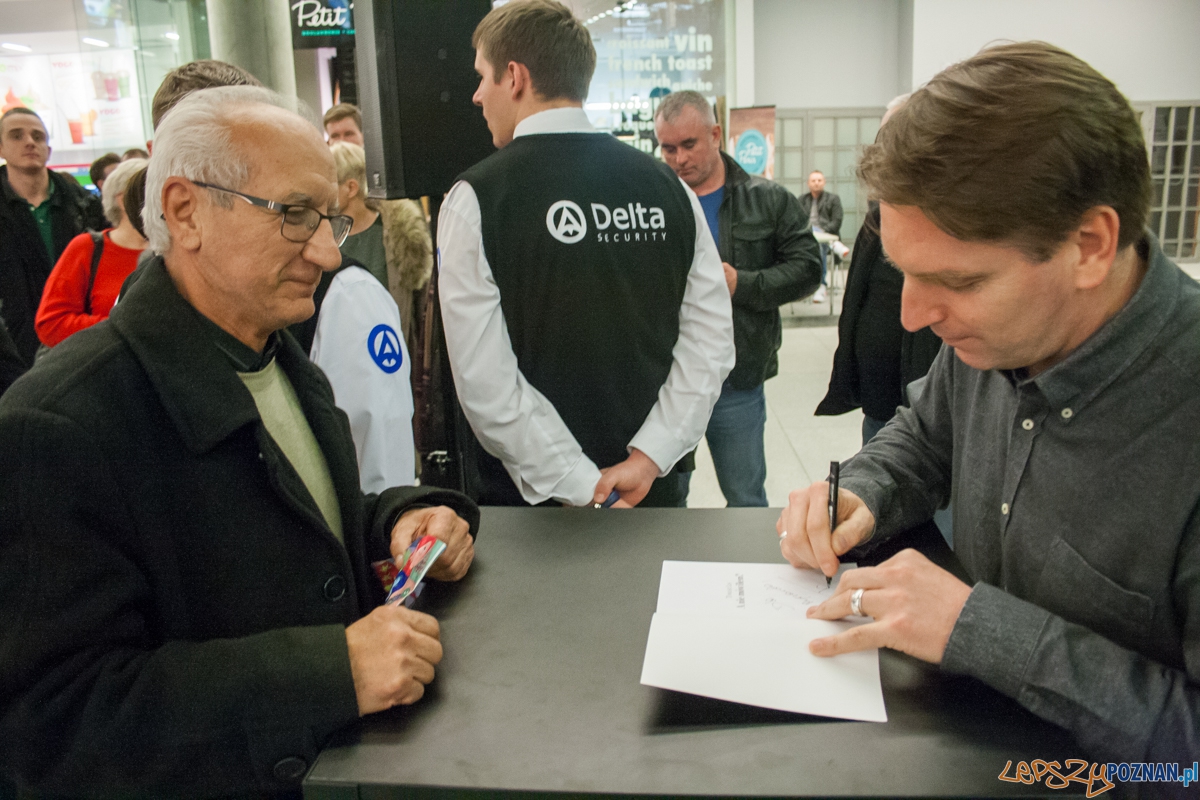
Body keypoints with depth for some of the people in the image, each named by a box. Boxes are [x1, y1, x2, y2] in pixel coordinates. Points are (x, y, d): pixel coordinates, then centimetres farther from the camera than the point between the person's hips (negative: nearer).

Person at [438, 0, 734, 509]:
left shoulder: (477, 199, -12)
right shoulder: (667, 186, 0)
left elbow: (485, 381, -18)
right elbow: (712, 341, -4)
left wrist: (583, 491, -14)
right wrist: (647, 458, -7)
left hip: (536, 505, -3)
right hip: (655, 489, 4)